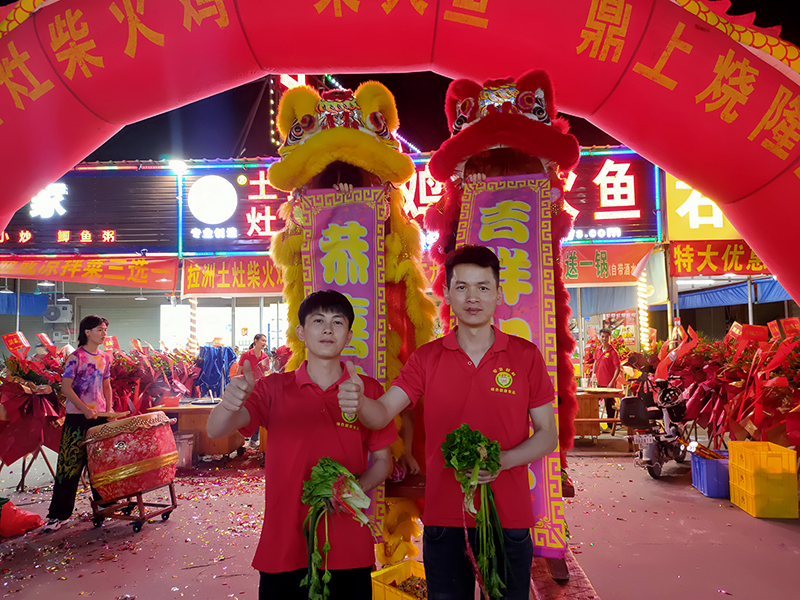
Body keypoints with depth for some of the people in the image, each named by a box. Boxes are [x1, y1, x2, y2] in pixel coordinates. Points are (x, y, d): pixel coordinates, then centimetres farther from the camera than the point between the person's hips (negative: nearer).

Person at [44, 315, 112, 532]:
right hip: (77, 418, -6)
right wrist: (85, 409, -21)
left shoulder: (105, 358, 10)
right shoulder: (76, 357, -9)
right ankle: (58, 513, 7)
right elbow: (66, 387, -13)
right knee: (70, 465, -2)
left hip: (100, 416, 6)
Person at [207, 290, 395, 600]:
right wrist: (228, 403, -34)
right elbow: (216, 431, -12)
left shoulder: (368, 390, 1)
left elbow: (382, 461, 6)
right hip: (284, 549, 0)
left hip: (349, 550, 1)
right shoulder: (274, 388, 0)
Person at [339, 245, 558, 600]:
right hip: (444, 517, 1)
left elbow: (548, 435, 1)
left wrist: (502, 460, -17)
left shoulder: (526, 355, -2)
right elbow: (382, 414, -9)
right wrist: (359, 402, -32)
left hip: (509, 516, 0)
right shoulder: (427, 358, 0)